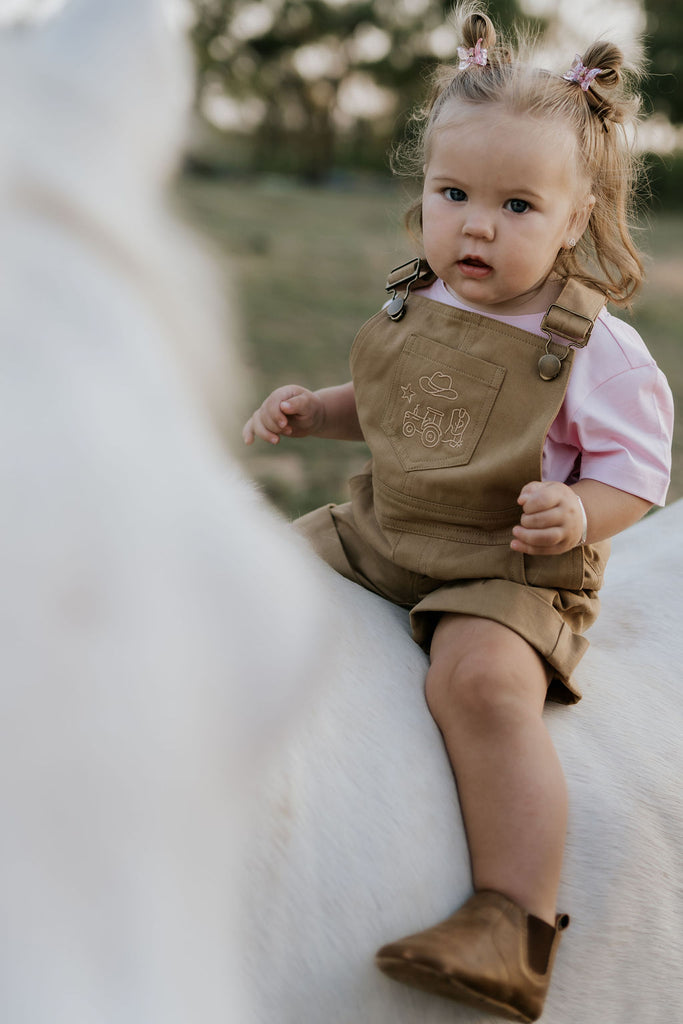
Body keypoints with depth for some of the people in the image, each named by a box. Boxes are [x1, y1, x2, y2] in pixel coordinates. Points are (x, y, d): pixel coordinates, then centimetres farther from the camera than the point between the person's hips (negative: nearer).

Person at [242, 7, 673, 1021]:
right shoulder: (412, 306, 6)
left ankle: (514, 923, -31)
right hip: (378, 536, 7)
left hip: (510, 571, -7)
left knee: (481, 681, -33)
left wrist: (578, 515, -28)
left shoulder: (595, 348, -11)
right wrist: (312, 408, 7)